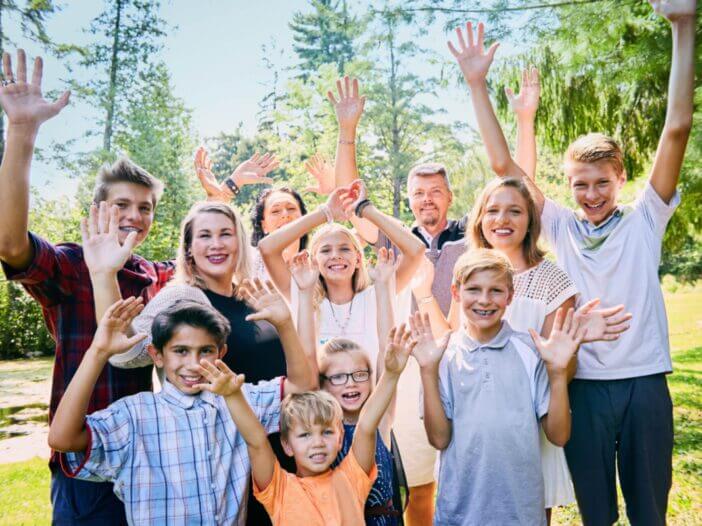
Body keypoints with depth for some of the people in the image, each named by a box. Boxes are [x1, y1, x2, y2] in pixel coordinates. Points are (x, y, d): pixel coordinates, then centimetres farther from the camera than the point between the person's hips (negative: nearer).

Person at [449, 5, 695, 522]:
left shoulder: (644, 220, 0)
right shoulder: (562, 226, 3)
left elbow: (678, 128, -9)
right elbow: (504, 165, -3)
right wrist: (478, 85, -8)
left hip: (645, 382, 0)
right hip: (584, 383, 1)